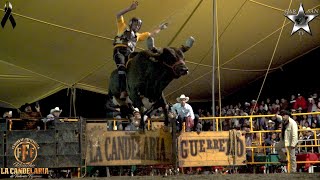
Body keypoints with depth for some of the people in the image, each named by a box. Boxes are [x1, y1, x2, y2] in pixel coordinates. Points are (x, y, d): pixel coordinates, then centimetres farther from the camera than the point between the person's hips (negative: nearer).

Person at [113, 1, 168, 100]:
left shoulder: (138, 35, 31)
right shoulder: (123, 27, 17)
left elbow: (151, 34, 37)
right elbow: (118, 15, 3)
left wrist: (160, 28, 35)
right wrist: (130, 8, -9)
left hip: (129, 53, 7)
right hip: (119, 50, -7)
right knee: (122, 67, -30)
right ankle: (123, 92, -44)